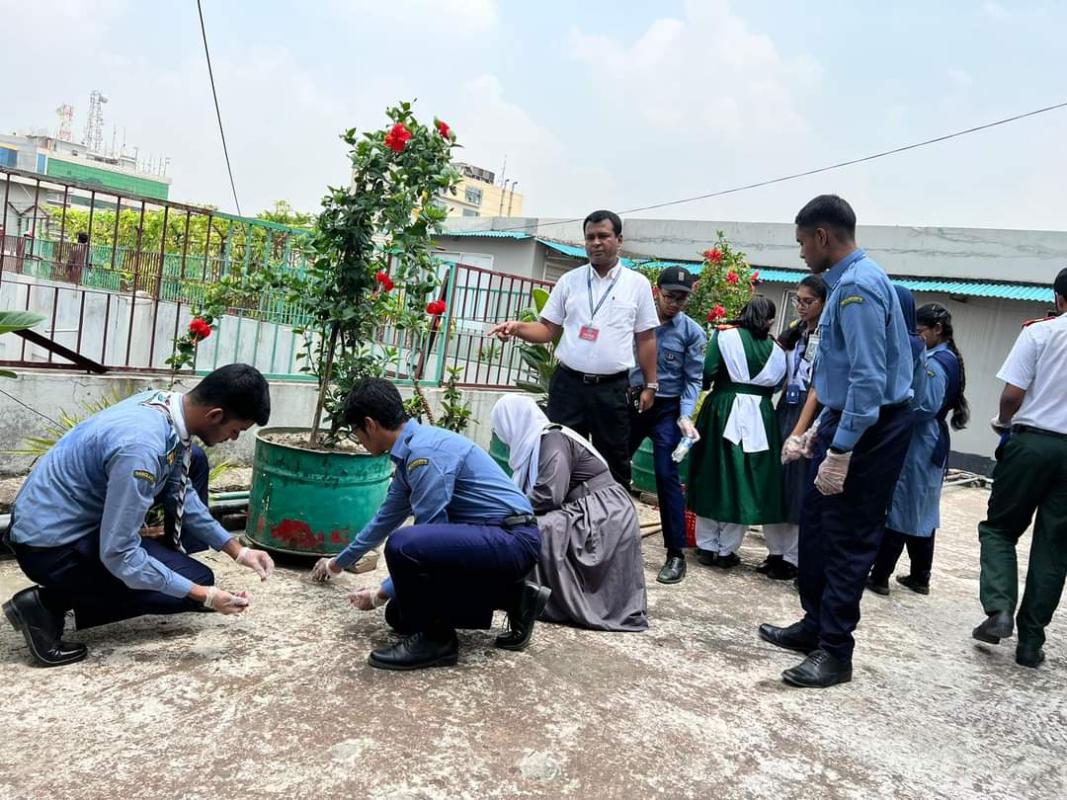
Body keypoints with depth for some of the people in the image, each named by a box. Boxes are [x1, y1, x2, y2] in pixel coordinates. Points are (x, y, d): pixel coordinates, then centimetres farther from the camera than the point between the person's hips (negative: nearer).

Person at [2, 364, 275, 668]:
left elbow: (181, 494, 8)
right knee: (198, 579, -6)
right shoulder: (141, 448, -34)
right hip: (51, 544, -9)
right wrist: (202, 595, -21)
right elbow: (118, 556, -28)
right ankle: (50, 602, -4)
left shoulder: (163, 404, -6)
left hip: (71, 517, 9)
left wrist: (237, 551, 5)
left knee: (193, 461, 7)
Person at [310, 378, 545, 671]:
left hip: (512, 539, -10)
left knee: (403, 544, -30)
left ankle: (434, 640, -7)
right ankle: (513, 598, 16)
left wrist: (383, 591, -5)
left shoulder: (425, 451, -18)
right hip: (487, 540, 10)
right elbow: (385, 519, 29)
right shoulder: (410, 454, 13)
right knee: (401, 613, 11)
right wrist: (339, 562, 43)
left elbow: (431, 533, -18)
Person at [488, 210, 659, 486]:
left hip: (613, 388, -1)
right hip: (568, 383, 1)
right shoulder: (569, 281, 6)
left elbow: (646, 339, 5)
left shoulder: (638, 284, 3)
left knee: (615, 460, 9)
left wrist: (650, 385, 3)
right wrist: (517, 328, -12)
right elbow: (548, 329, 7)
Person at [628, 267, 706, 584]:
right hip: (630, 402, 2)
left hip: (667, 409, -2)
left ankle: (676, 554, 4)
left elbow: (693, 379, -3)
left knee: (667, 477, -5)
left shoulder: (692, 332, -5)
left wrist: (685, 417, -15)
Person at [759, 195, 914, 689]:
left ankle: (835, 651, 11)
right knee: (816, 530, 16)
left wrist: (840, 453, -26)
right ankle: (816, 625, 29)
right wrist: (824, 429, 22)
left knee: (849, 540, -1)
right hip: (845, 420, 10)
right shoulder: (848, 281, 12)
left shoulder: (858, 286, -20)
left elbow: (869, 379, -26)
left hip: (869, 428, -10)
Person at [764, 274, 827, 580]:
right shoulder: (795, 331, 10)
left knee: (799, 487, 1)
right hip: (784, 410, 7)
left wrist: (798, 432, -19)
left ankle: (792, 558, 13)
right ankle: (776, 552, 20)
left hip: (810, 416, -6)